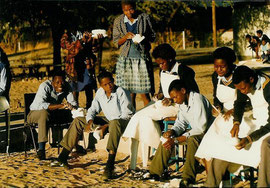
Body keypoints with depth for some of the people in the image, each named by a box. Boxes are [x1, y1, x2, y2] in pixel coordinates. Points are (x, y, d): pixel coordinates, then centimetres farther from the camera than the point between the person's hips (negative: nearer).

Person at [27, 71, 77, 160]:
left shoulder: (66, 87, -7)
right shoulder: (45, 86, -24)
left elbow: (73, 103, -7)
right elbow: (40, 105, -39)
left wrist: (72, 107, -33)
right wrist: (61, 105, -47)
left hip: (54, 114, 6)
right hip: (35, 113, -6)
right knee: (44, 112, -40)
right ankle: (41, 149, -44)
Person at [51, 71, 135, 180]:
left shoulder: (122, 93, -17)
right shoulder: (100, 92, 3)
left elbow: (127, 115, -20)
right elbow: (93, 109, 11)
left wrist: (106, 126, -25)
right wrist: (90, 121, -12)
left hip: (123, 122, -8)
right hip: (108, 121, 8)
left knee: (114, 124, -45)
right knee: (78, 121, 2)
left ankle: (110, 166, -54)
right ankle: (63, 158, -1)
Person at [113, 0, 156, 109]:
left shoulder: (144, 18, 4)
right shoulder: (118, 21, 6)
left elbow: (153, 36, 10)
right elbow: (116, 42, 8)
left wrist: (144, 38, -12)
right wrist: (126, 37, -12)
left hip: (142, 58, -1)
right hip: (126, 59, 1)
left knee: (144, 94, -5)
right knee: (130, 94, 0)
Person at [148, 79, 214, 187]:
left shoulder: (198, 100, -25)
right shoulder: (183, 102, 1)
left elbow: (201, 128, -30)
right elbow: (181, 122, 11)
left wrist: (176, 140, -30)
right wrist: (172, 132, -14)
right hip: (193, 130, 9)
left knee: (192, 140, -38)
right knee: (167, 138, -1)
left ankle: (188, 179, -39)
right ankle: (154, 172, 4)